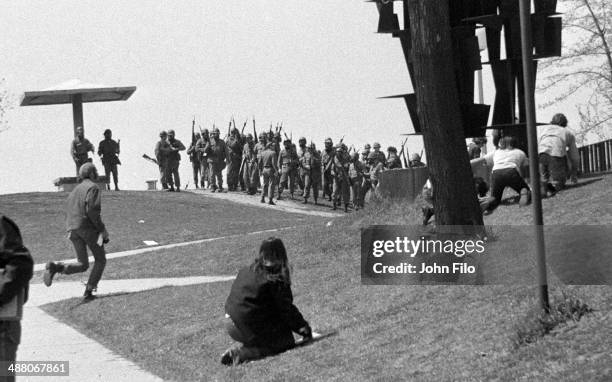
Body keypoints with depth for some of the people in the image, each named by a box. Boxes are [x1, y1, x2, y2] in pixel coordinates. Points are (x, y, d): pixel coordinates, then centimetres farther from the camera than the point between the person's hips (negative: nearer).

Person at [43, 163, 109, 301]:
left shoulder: (77, 188, 21)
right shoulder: (93, 187, -4)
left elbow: (68, 211, 21)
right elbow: (92, 210, -18)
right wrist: (102, 229, -11)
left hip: (73, 229, 7)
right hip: (88, 227, -7)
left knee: (82, 265, 8)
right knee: (100, 260, 11)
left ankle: (54, 268, -16)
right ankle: (88, 292, 3)